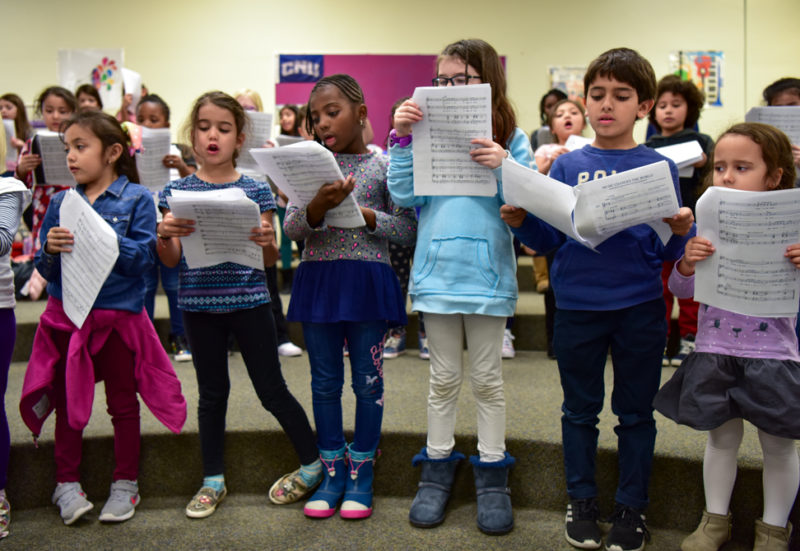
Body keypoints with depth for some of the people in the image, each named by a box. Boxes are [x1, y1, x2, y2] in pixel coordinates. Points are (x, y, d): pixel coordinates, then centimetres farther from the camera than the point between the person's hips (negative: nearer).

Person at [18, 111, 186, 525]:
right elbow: (47, 270, 5)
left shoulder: (135, 199, -5)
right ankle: (67, 484, 22)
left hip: (119, 315, -3)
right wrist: (50, 249, -16)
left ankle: (125, 484, 22)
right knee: (66, 402, 9)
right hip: (67, 316, 3)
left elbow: (145, 256, -13)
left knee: (123, 403, 9)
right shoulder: (61, 203, 5)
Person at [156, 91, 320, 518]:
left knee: (271, 390, 3)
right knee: (212, 393, 12)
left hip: (249, 302, -2)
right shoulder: (177, 191, 2)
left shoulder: (255, 190, -1)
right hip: (199, 305, 2)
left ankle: (313, 463, 22)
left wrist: (267, 241, -22)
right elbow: (171, 260, 1)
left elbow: (269, 260, 0)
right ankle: (213, 480, 26)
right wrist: (164, 235, -19)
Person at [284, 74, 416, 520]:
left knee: (368, 380, 6)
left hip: (367, 281, -2)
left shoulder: (383, 166, -1)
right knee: (325, 381, 10)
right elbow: (292, 228, -3)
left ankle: (362, 473, 20)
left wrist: (362, 213, -16)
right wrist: (319, 208, -22)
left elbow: (409, 231, -4)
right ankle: (332, 472, 23)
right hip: (318, 280, 3)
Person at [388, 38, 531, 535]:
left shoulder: (511, 139, -1)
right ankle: (437, 471, 26)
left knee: (487, 379, 9)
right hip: (438, 272, 2)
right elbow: (405, 196, -4)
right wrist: (402, 140, -13)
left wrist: (503, 167, -24)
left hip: (488, 275, -1)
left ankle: (492, 477, 22)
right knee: (444, 378, 13)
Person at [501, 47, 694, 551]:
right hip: (577, 306, 1)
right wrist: (522, 222, -16)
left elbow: (665, 252, -2)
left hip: (639, 309, -1)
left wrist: (680, 232, -22)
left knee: (636, 412, 11)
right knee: (580, 409, 13)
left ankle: (632, 509, 26)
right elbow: (548, 240, 2)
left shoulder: (658, 167, 0)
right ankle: (582, 501, 29)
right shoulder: (568, 165, 3)